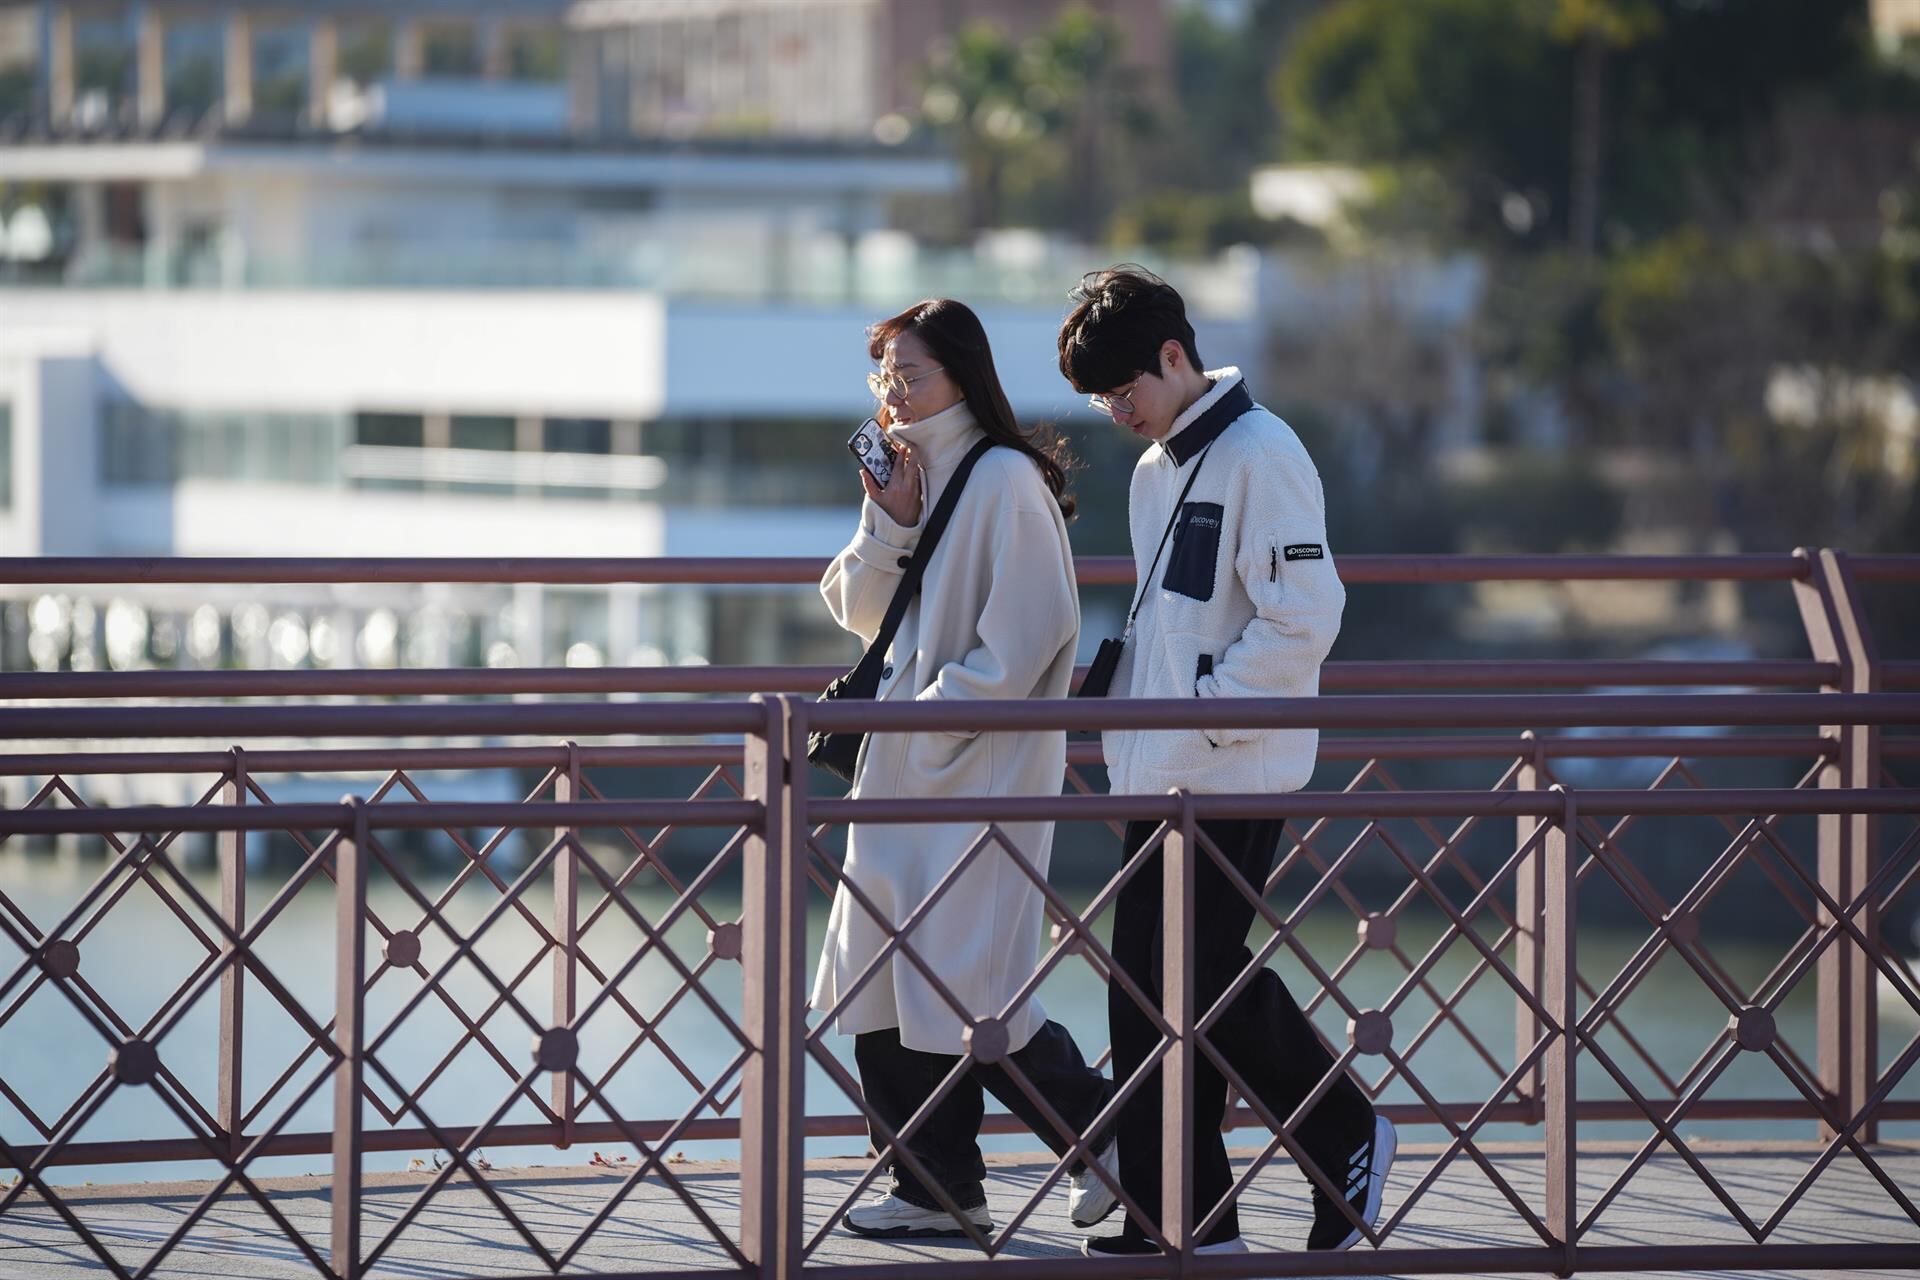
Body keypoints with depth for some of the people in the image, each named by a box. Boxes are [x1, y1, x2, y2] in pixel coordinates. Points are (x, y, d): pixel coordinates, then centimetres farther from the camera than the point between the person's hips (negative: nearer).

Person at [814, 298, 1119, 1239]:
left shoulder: (1004, 481, -12)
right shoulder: (910, 472, 14)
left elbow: (1031, 632, -17)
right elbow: (856, 608, 11)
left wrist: (939, 717, -16)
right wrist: (890, 523, -5)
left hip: (982, 768, -9)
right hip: (902, 767, 9)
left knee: (963, 985, -9)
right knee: (878, 979, 6)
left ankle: (1103, 1131, 8)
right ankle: (935, 1190, 13)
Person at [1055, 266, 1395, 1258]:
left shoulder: (1259, 456, -12)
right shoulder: (1155, 470, 17)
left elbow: (1303, 618, -18)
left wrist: (1201, 711, -17)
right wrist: (1128, 713, 13)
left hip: (1234, 775, -9)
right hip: (1160, 775, 9)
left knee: (1204, 977, -8)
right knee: (1144, 987, 5)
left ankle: (1349, 1137, 12)